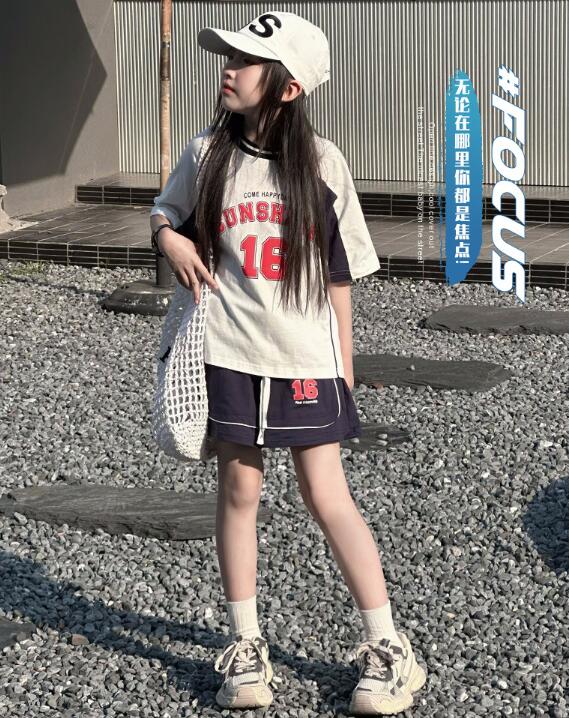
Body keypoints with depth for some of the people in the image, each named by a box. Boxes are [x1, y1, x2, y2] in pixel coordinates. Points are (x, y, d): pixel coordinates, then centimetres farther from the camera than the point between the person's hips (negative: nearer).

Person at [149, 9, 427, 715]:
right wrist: (170, 239, -5)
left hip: (305, 358, -2)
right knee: (238, 489, 7)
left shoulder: (322, 164, -4)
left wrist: (344, 366, 4)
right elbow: (163, 213, 18)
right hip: (230, 354, 2)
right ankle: (246, 645, 19)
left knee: (328, 498, -1)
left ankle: (388, 648, 9)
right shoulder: (205, 155, 0)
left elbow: (338, 274, 2)